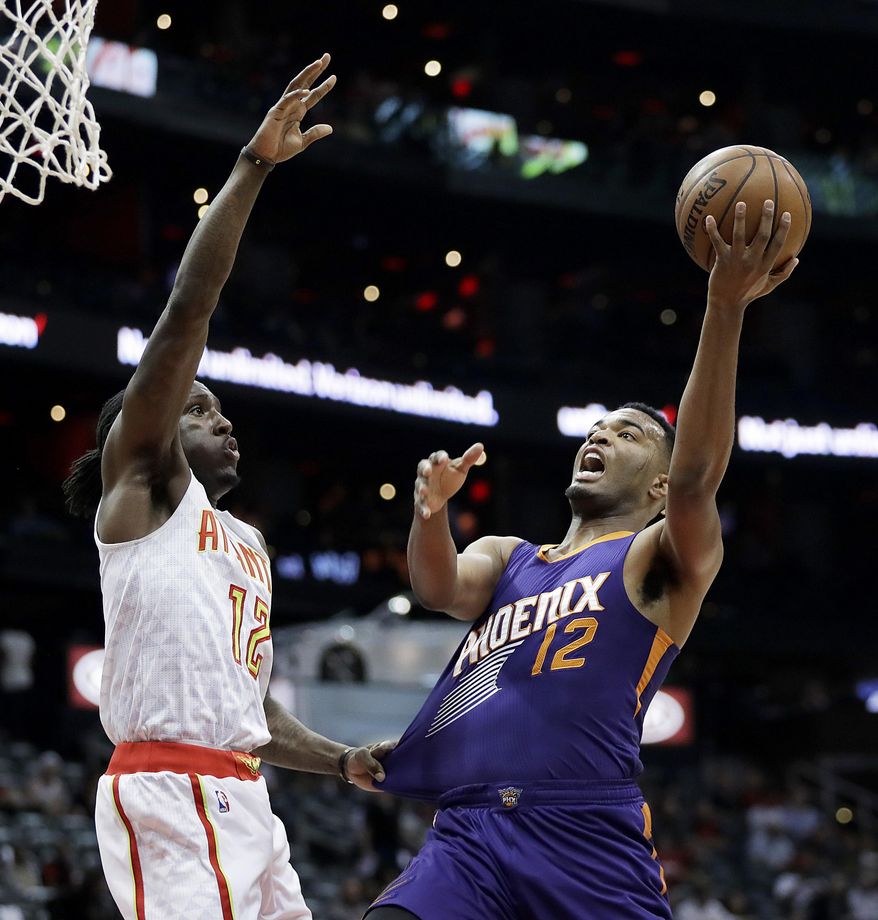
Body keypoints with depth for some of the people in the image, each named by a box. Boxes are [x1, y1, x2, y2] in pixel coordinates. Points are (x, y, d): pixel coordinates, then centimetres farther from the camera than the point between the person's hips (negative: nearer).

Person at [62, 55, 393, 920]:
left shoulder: (248, 543, 28)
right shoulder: (143, 478, 6)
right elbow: (188, 309, -5)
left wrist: (342, 760, 17)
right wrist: (253, 165, -9)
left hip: (240, 799, 9)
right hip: (169, 793, -9)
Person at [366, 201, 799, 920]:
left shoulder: (661, 562, 11)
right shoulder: (504, 558, 26)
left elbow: (696, 476, -9)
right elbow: (441, 588, 4)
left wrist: (725, 309, -21)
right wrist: (431, 510, -19)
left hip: (587, 840, -3)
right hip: (465, 833, 4)